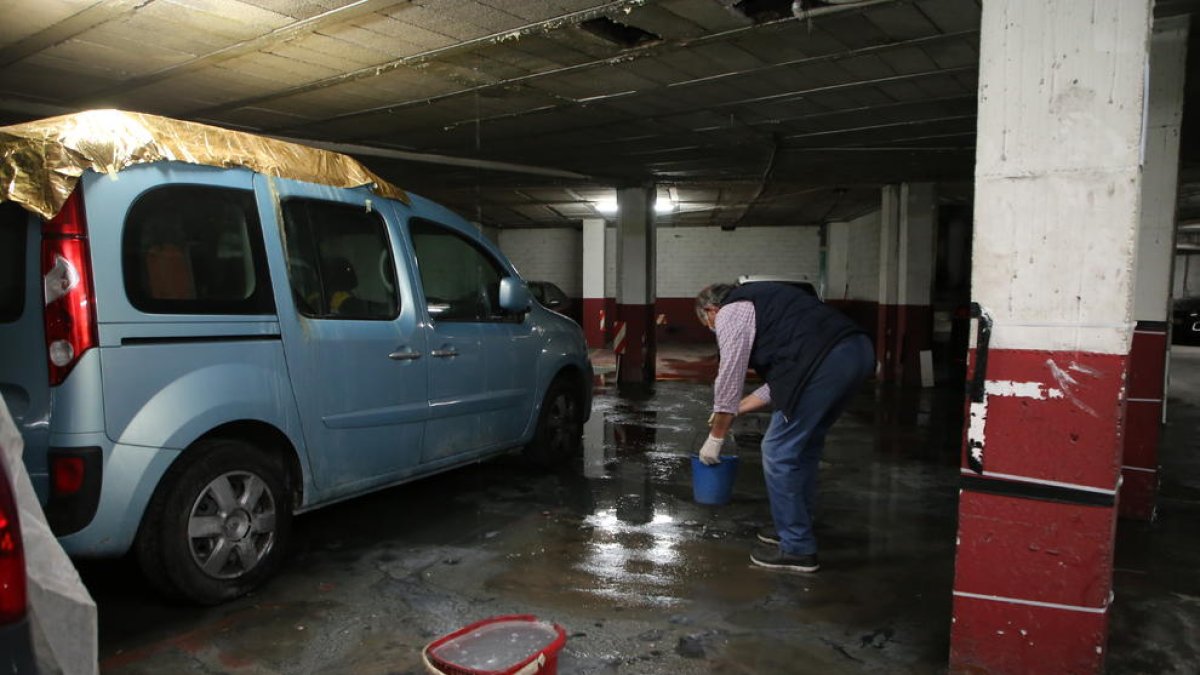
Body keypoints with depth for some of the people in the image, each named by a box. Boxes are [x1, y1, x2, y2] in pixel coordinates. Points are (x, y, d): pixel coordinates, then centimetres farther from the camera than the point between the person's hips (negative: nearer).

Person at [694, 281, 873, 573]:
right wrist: (737, 407, 37)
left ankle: (797, 548, 10)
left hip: (824, 361, -10)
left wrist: (715, 439, 14)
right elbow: (781, 375, 33)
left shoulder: (730, 312, 6)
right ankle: (795, 526, 35)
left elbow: (728, 381, 4)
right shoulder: (757, 299, 32)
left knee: (778, 452, 1)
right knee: (805, 445, 23)